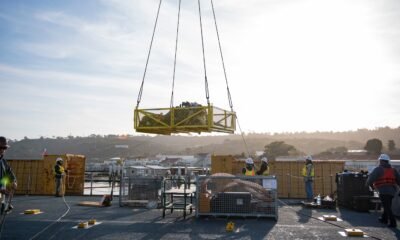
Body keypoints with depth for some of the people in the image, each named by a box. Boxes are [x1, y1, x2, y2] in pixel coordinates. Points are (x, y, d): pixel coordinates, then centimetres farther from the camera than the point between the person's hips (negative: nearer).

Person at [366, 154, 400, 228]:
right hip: (392, 191, 7)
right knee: (387, 206, 22)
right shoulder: (393, 170, 14)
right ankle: (384, 219, 36)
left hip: (383, 191, -7)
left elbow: (371, 178, -9)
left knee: (387, 207, -3)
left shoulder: (379, 169, -6)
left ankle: (393, 222, -7)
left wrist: (369, 184, 9)